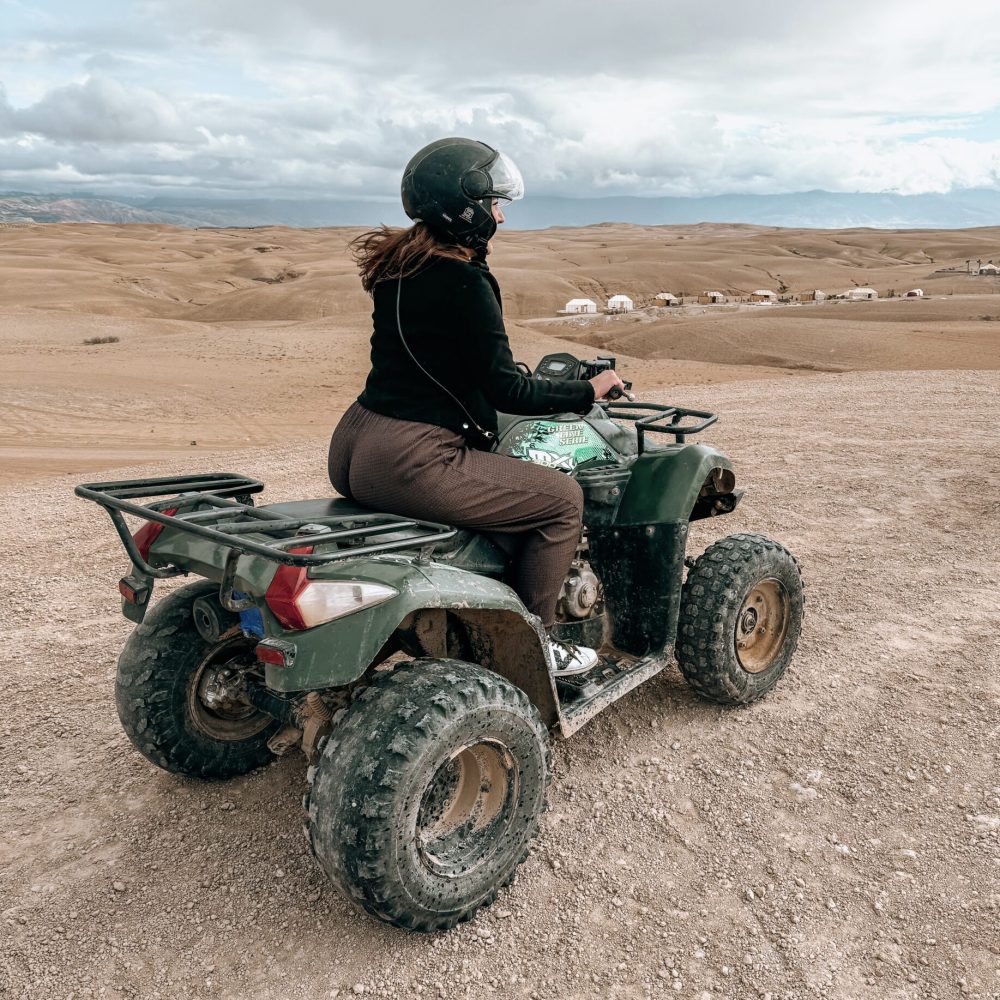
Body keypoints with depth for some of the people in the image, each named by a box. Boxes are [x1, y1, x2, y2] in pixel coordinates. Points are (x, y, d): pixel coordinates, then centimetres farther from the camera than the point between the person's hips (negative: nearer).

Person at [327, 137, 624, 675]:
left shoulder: (394, 266, 12)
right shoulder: (464, 281, -15)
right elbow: (505, 391, -13)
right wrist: (587, 391, 1)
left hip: (351, 448, 10)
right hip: (409, 463, -10)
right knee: (562, 497, 1)